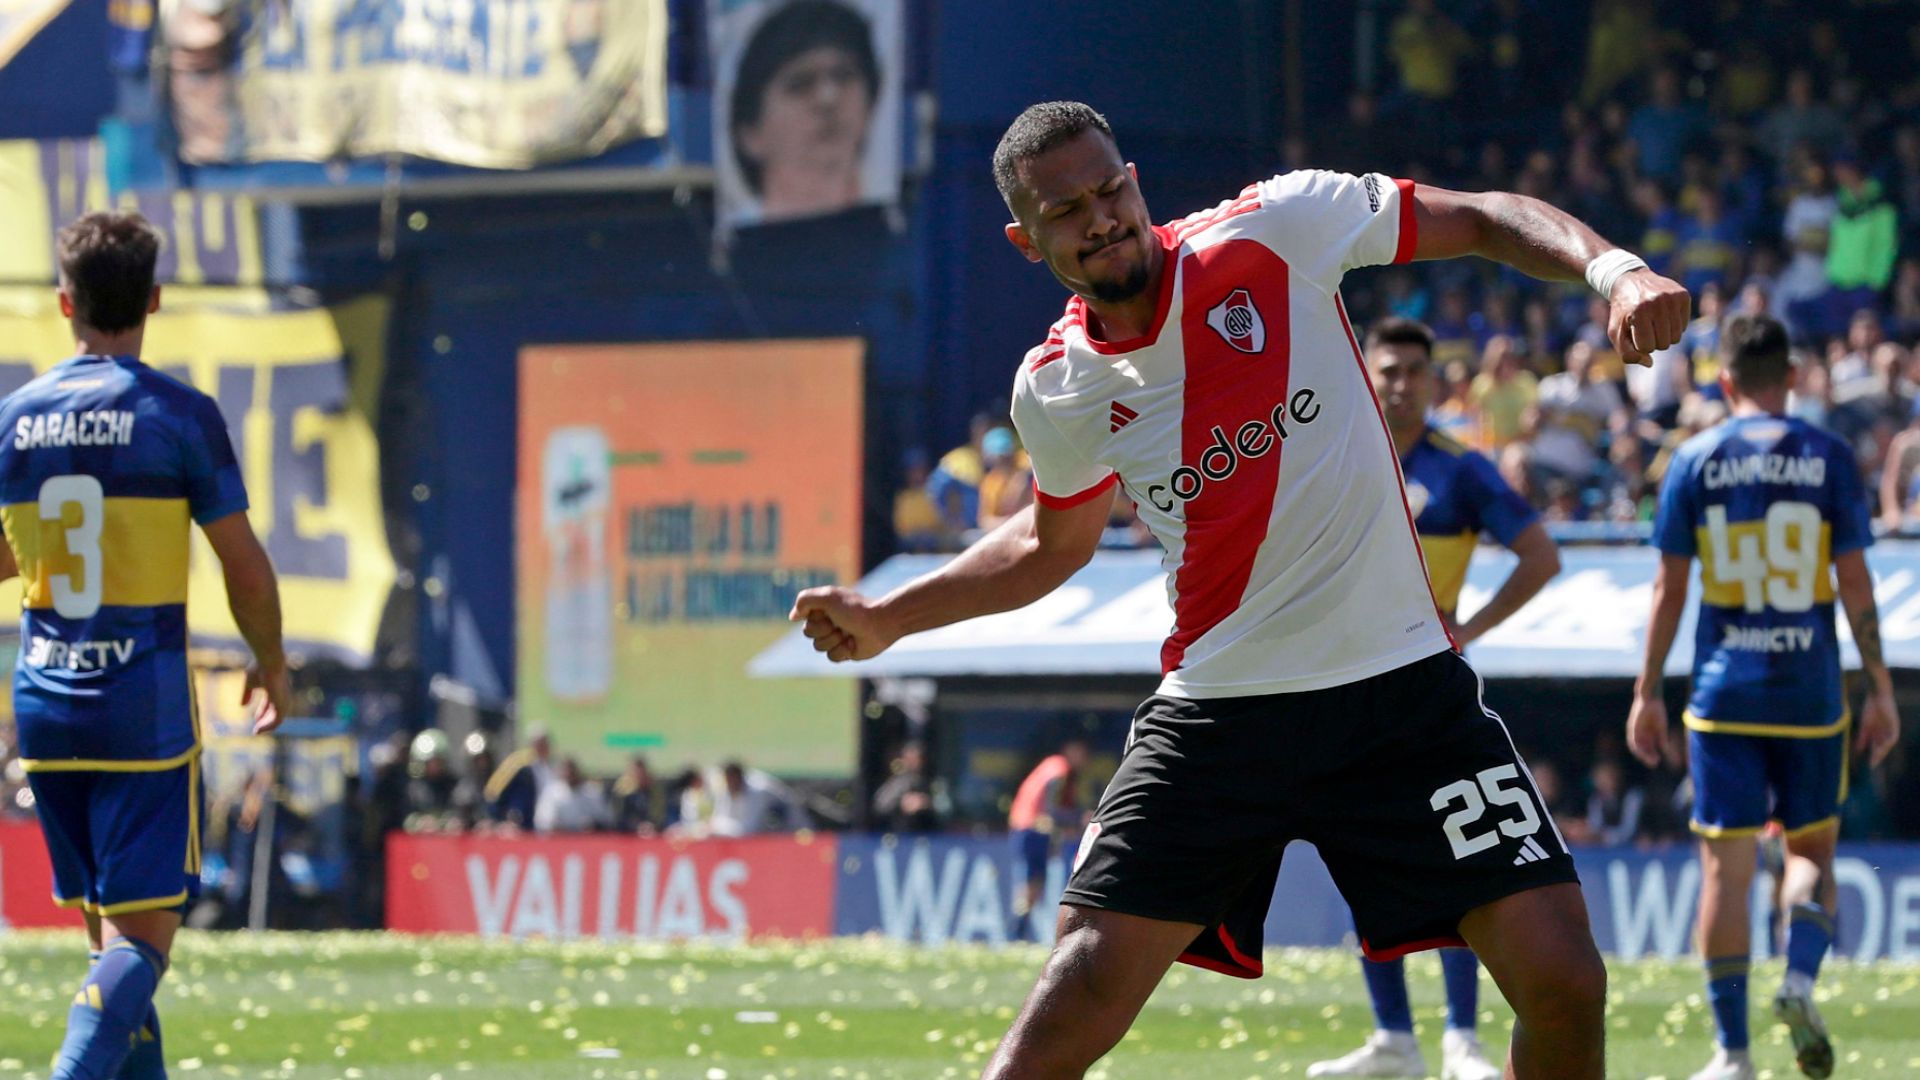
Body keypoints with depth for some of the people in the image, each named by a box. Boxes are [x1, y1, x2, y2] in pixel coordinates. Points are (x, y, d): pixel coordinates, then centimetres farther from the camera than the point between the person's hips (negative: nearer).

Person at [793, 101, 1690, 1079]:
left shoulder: (1279, 228, -7)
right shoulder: (1054, 390, 2)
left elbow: (1484, 221, 0)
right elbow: (1054, 541, 23)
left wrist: (1615, 269, -17)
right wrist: (885, 618, 18)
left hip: (1402, 689, -1)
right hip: (1218, 705, 1)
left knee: (1563, 985, -11)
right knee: (1086, 984, -12)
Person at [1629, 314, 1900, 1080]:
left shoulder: (1695, 461, 0)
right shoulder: (1828, 458, -1)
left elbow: (1670, 587, 0)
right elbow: (1854, 583, -2)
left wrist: (1648, 693, 7)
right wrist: (1879, 687, 4)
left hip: (1725, 692, 0)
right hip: (1811, 689, 0)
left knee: (1726, 864, 2)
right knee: (1812, 848, 15)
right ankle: (1800, 981, -11)